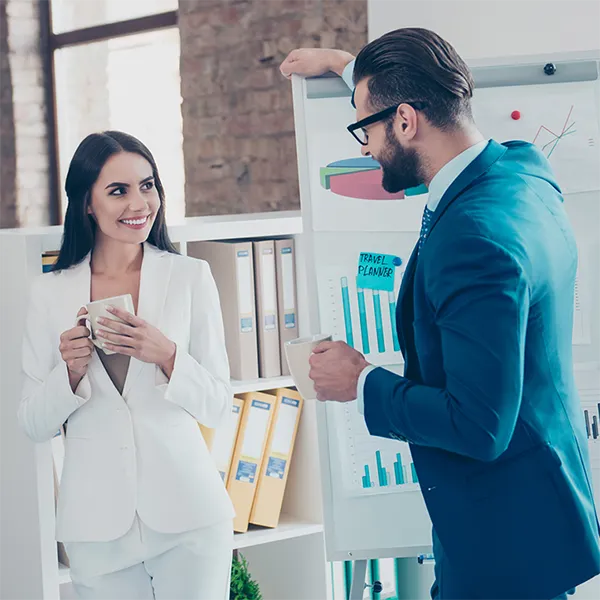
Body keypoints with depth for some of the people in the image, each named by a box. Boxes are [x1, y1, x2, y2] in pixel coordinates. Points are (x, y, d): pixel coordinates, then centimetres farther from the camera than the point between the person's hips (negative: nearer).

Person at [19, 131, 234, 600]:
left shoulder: (190, 277, -1)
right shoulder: (51, 293, 3)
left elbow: (218, 407, -1)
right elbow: (34, 425, 5)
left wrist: (167, 356, -17)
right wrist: (71, 370, -13)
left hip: (187, 514, -1)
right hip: (96, 524, 1)